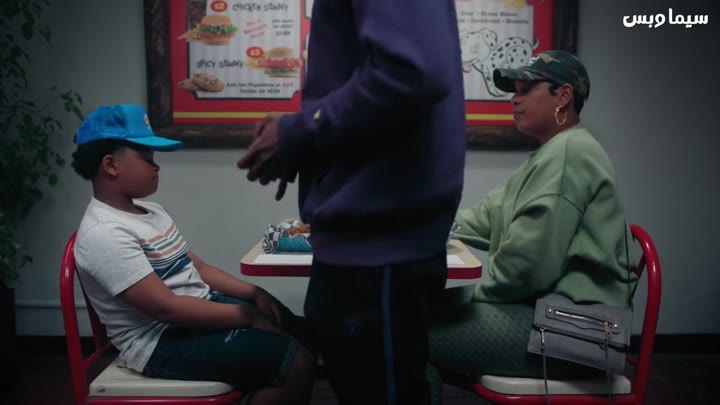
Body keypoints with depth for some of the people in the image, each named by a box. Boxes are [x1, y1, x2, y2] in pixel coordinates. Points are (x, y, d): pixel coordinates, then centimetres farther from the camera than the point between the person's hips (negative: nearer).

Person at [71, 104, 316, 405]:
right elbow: (167, 308, -24)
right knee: (298, 363, -20)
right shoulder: (104, 234, -19)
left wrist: (253, 293, 0)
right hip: (164, 340, -9)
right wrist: (248, 315, -20)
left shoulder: (151, 211, 11)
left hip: (203, 306, 9)